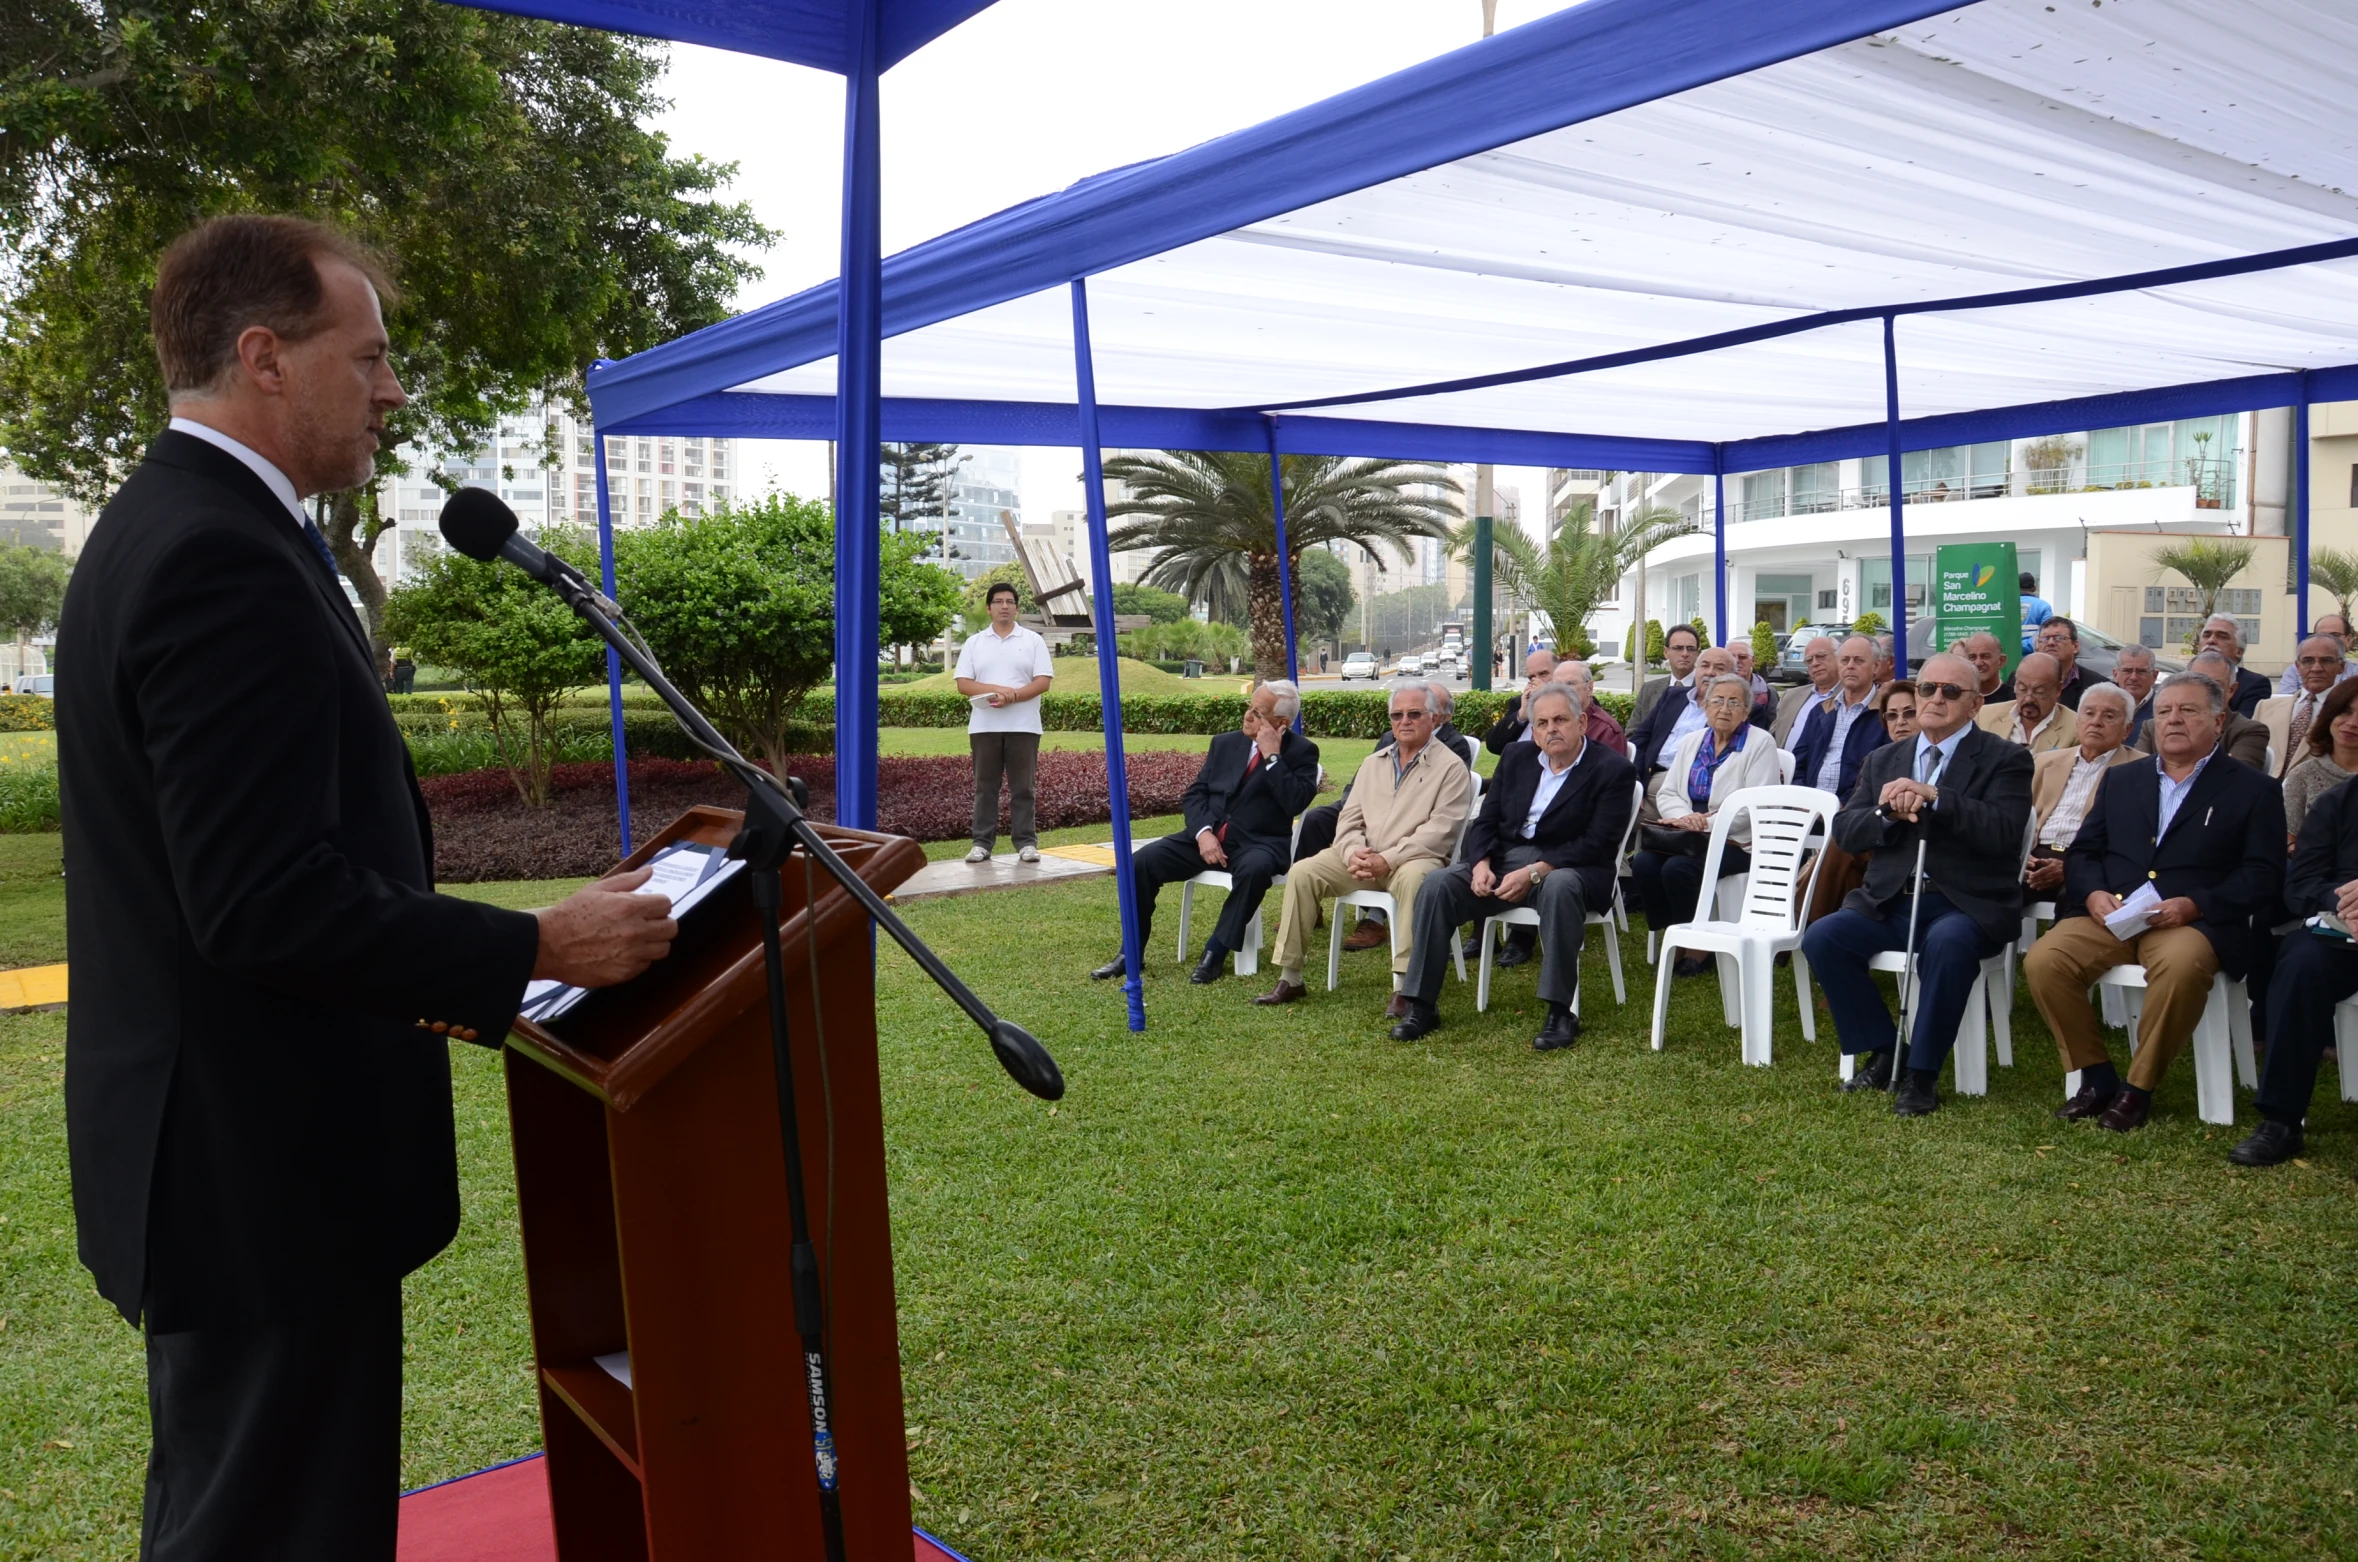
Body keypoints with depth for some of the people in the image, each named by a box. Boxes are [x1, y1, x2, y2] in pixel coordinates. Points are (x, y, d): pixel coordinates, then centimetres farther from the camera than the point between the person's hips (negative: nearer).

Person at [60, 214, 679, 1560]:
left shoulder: (163, 525, 12)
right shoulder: (226, 559, -22)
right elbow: (267, 901, -27)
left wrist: (437, 978, 14)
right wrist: (536, 950, -19)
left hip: (212, 1145, 11)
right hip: (266, 1167, -11)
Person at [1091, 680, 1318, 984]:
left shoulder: (1302, 752, -2)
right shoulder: (1225, 743, 12)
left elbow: (1296, 802, -17)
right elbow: (1194, 794, 9)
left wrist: (1272, 756, -18)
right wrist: (1203, 832, -10)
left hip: (1258, 843, -4)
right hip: (1209, 837, 4)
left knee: (1254, 869, -39)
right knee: (1143, 861, -15)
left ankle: (1216, 952, -23)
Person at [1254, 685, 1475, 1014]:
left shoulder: (1451, 767, -2)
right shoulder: (1373, 763, 17)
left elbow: (1439, 830, -13)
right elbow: (1350, 819, 13)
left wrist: (1388, 859, -22)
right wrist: (1354, 852, -10)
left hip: (1414, 859, -5)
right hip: (1362, 859, 5)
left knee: (1414, 878, -39)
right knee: (1302, 872, -15)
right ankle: (1290, 977, -9)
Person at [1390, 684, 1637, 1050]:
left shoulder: (1613, 770, -4)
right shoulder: (1516, 758, 12)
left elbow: (1598, 843, -13)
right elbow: (1484, 822, 11)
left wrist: (1534, 872, -22)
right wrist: (1481, 864, -11)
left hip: (1571, 868, -4)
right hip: (1504, 859, 5)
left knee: (1559, 887, -40)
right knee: (1437, 885, -20)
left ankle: (1560, 1014, -32)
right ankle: (1422, 1007, -15)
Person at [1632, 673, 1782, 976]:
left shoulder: (1760, 743, -4)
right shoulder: (1691, 741, 14)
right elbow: (1666, 793, 10)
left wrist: (1706, 823, -21)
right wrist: (1685, 817, -13)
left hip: (1737, 842, -5)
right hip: (1689, 838, 5)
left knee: (1678, 868, -29)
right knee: (1644, 862, -23)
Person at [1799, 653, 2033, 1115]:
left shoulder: (2005, 760, 3)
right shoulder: (1883, 760, 17)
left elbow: (2004, 832, -14)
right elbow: (1845, 832, 8)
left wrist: (1934, 796, -23)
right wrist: (1888, 814, -12)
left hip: (1967, 905, -4)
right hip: (1891, 903, 4)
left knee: (1946, 943, -36)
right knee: (1821, 937, -20)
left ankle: (1921, 1074, -20)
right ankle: (1881, 1051, -2)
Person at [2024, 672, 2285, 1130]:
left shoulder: (2253, 790, 11)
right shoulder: (2121, 780, 22)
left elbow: (2264, 875, 0)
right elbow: (2082, 852, 17)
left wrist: (2194, 904, -16)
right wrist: (2093, 893, -7)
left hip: (2193, 921, -3)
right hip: (2109, 915, 4)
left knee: (2180, 966, -38)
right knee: (2043, 960, -25)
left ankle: (2138, 1088, -18)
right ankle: (2097, 1077, -7)